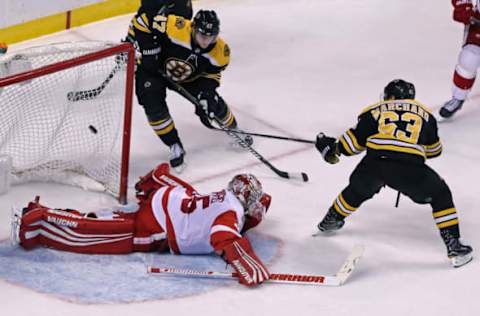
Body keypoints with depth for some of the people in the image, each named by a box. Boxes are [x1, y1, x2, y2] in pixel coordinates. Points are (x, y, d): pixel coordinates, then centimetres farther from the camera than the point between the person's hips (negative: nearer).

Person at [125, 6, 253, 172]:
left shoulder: (220, 51, -23)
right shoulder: (175, 27, -40)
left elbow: (211, 74, -5)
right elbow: (143, 19, -32)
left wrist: (206, 92, -23)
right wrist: (148, 49, -29)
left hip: (188, 78, 3)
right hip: (153, 69, -3)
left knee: (213, 102, -3)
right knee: (154, 105, -23)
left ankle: (234, 130, 30)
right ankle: (175, 147, -3)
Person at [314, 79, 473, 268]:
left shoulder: (375, 110, 24)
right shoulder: (424, 113, 27)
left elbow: (355, 140, 20)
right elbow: (434, 150, 38)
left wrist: (334, 149, 35)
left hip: (374, 163, 2)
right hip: (409, 166, -2)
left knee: (358, 190, 34)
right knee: (440, 195, 19)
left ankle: (330, 220, 52)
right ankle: (454, 247, 10)